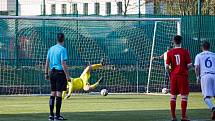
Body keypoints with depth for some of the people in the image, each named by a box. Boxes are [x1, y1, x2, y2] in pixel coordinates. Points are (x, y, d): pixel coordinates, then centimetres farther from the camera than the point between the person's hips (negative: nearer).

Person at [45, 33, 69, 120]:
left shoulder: (51, 48, 9)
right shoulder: (62, 49, -11)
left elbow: (47, 62, 12)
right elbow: (63, 64, -16)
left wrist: (46, 73, 18)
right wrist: (67, 75, -13)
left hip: (52, 72, 6)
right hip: (60, 72, -6)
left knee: (53, 93, 11)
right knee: (59, 93, -3)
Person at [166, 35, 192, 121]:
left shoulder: (170, 53, 0)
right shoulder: (185, 52, -5)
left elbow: (167, 66, -3)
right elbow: (189, 65, -9)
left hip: (174, 76, 2)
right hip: (183, 75, -2)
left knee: (173, 96, 9)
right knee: (184, 96, 1)